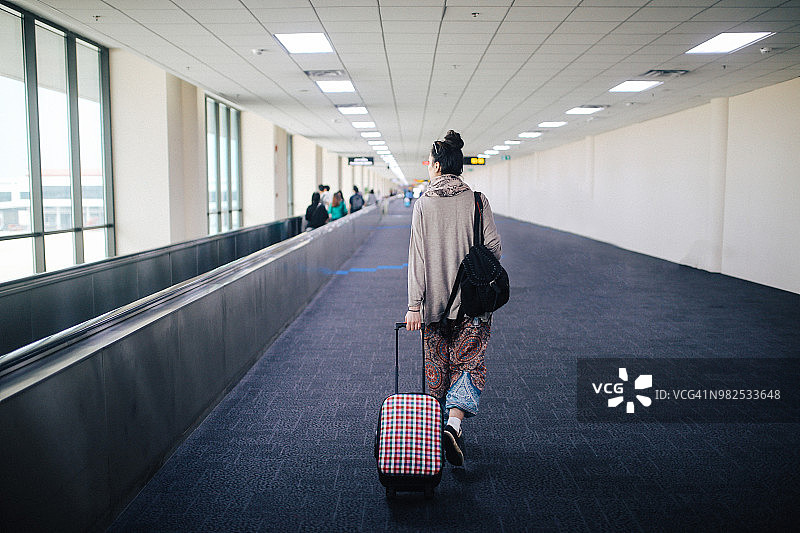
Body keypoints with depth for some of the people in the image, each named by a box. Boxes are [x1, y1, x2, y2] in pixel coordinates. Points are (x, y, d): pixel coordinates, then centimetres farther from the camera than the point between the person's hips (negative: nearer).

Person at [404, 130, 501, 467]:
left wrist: (414, 305, -8)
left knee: (437, 365, 16)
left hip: (434, 300, 1)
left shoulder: (423, 205, -5)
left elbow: (417, 258, -8)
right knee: (470, 363, 5)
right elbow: (493, 248, -7)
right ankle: (454, 423, -14)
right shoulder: (477, 201, -4)